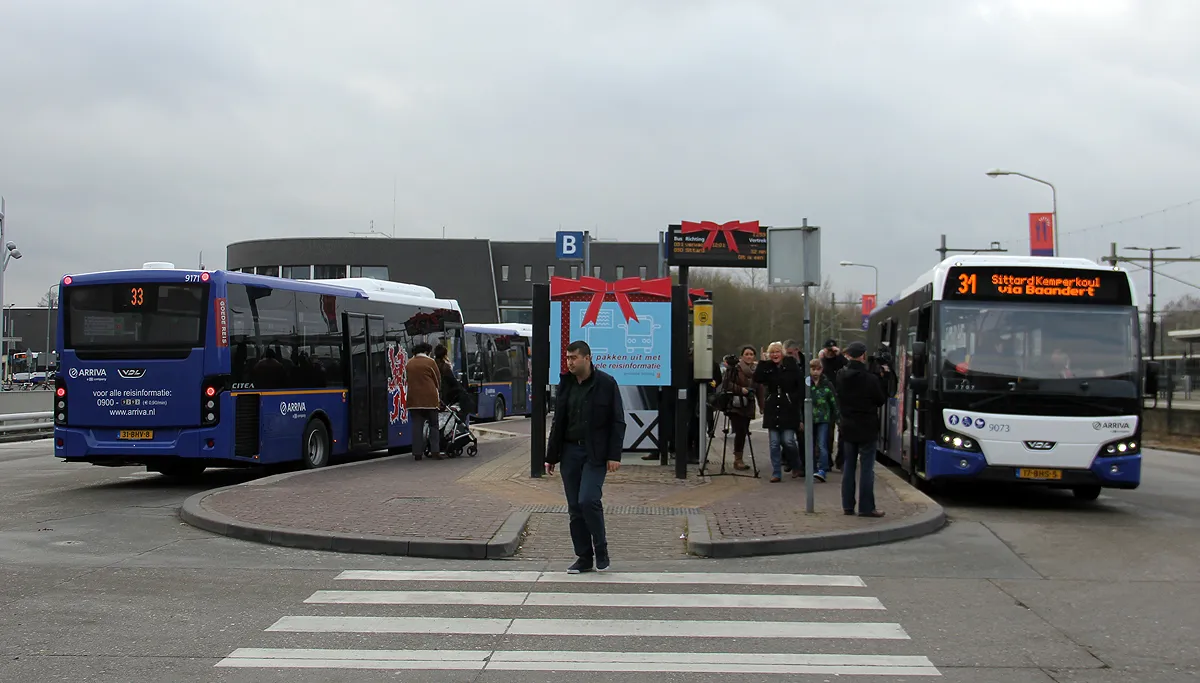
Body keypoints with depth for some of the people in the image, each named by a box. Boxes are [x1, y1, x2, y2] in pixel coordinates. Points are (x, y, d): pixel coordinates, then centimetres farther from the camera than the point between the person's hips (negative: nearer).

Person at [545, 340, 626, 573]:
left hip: (595, 453, -5)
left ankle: (601, 550, 3)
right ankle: (584, 558, 13)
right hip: (570, 451, 5)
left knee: (588, 500, -17)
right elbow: (558, 421, 15)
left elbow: (617, 422, -4)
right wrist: (551, 456, 13)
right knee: (575, 507, 4)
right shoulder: (566, 384, 9)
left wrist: (614, 455, -12)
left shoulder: (606, 383, -4)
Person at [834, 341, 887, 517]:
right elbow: (881, 400, -5)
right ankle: (866, 507, 0)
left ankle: (847, 505, 16)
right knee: (866, 468, 0)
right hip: (866, 429, -5)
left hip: (848, 428, 5)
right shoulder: (870, 379, -18)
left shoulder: (841, 376, -2)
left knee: (848, 466, 13)